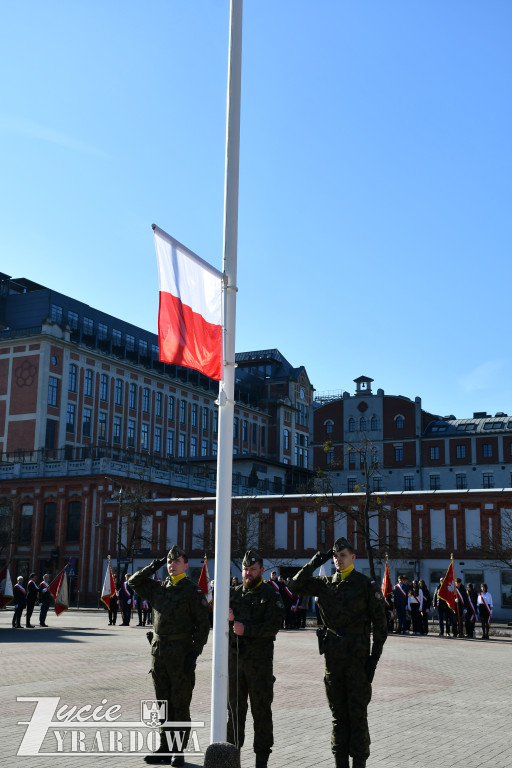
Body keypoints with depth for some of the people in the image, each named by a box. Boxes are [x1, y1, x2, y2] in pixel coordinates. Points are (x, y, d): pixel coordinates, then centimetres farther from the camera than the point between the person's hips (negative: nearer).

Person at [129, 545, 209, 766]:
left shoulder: (193, 591, -5)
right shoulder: (158, 588, 11)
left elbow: (203, 625, -7)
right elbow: (134, 583, 15)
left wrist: (195, 653, -14)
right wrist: (153, 567, 5)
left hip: (181, 653, -6)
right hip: (158, 650, 6)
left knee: (180, 705, 1)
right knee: (163, 704, 12)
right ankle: (165, 748, 20)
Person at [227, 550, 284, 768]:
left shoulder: (271, 595, -3)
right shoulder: (234, 593, 13)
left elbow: (273, 626, -14)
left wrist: (246, 629, -23)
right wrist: (226, 617, -9)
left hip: (259, 660, -5)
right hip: (234, 658, 5)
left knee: (261, 711, 2)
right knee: (234, 708, 12)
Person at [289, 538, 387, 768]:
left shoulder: (367, 585, -5)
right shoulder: (325, 583, 8)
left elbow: (380, 623, -4)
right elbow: (296, 585, 6)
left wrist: (374, 657, -9)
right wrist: (313, 564, -6)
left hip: (357, 657, -4)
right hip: (333, 657, 4)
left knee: (357, 714, 1)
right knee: (338, 714, 11)